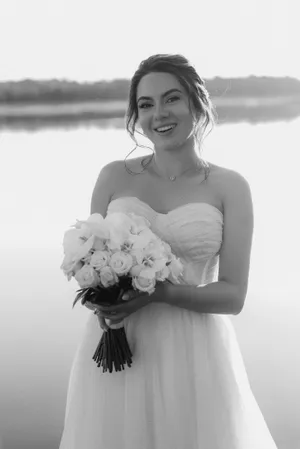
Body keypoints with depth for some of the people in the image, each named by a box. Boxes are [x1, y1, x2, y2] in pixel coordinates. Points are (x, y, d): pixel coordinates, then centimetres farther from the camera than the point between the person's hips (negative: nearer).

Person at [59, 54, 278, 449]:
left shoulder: (229, 187, -3)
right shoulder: (114, 177, 2)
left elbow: (233, 295, -6)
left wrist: (158, 292, -21)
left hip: (194, 355, -1)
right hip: (114, 350, 2)